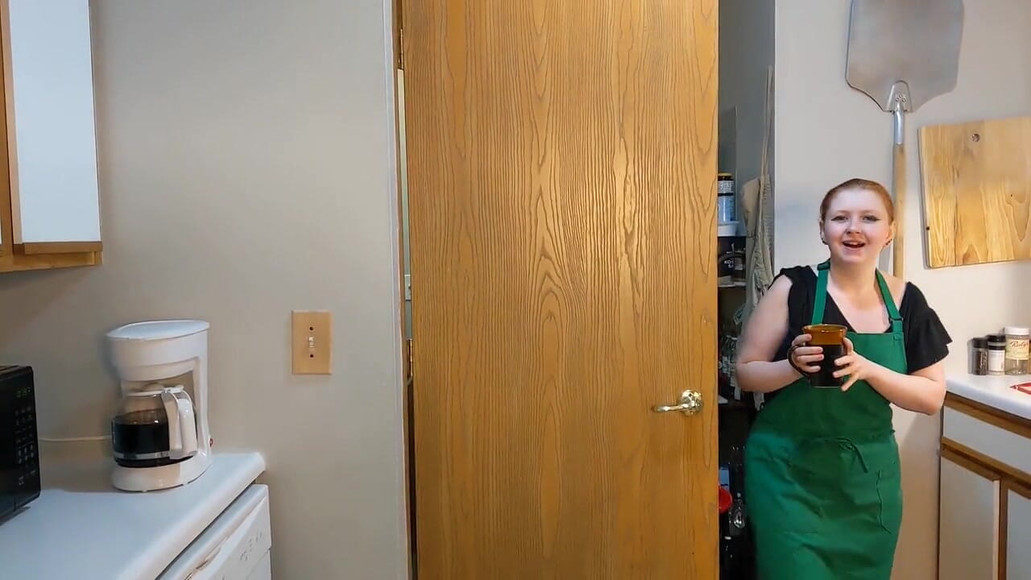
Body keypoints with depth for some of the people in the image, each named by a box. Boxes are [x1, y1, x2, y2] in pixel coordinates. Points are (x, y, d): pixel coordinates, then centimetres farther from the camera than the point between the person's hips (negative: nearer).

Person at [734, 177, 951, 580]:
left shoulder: (906, 301, -1)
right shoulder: (794, 288, -10)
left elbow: (932, 397, 0)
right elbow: (746, 373, -5)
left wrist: (867, 369, -17)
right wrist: (795, 365, -25)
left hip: (870, 475, 4)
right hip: (790, 471, -3)